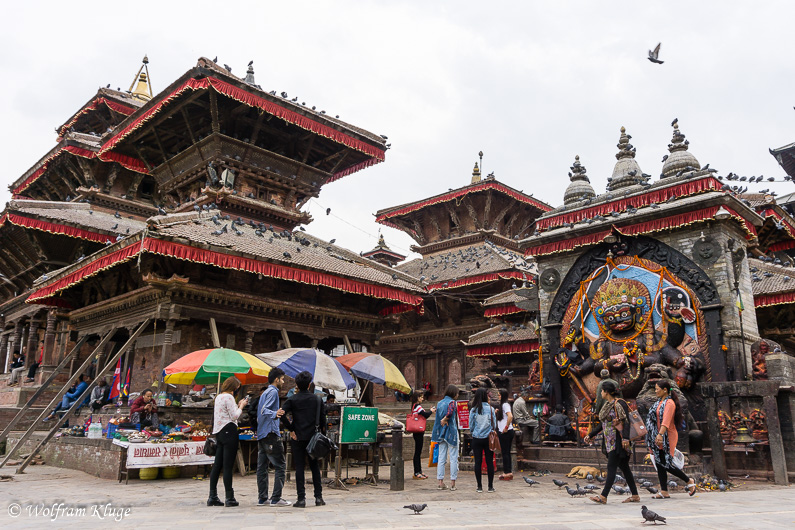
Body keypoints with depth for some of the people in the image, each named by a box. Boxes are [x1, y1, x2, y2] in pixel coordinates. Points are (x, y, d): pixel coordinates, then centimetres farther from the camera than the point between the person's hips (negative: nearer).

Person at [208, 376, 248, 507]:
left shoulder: (218, 397, 17)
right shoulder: (228, 397, -11)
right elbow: (234, 416, -13)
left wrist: (238, 405, 17)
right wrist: (241, 406, 1)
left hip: (219, 432, 9)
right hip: (229, 431, -9)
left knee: (217, 465, 10)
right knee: (228, 466, -6)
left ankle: (212, 497, 13)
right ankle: (229, 498, -3)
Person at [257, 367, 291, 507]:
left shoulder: (264, 393, 20)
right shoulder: (273, 392, -8)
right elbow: (264, 410, -21)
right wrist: (275, 414, -39)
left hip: (261, 434, 10)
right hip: (271, 433, -10)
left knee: (262, 467, 8)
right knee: (280, 465, -6)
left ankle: (262, 498, 12)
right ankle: (276, 498, -7)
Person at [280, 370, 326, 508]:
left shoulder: (293, 399, -4)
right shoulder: (318, 399, 3)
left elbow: (281, 413, -15)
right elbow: (323, 418, 4)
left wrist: (291, 429, -7)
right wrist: (322, 434, 13)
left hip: (298, 438, -2)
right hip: (313, 437, 2)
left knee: (299, 468, 3)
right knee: (315, 467, 12)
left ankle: (301, 499, 2)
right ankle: (318, 497, 14)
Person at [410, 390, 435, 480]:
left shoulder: (416, 406, 16)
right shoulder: (417, 406, -15)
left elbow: (423, 416, 17)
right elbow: (425, 415, -23)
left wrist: (430, 411, 7)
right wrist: (431, 411, -5)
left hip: (419, 432, 10)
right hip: (418, 432, -10)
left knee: (419, 452, 14)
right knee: (417, 452, -4)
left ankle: (419, 471, 22)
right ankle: (416, 473, 1)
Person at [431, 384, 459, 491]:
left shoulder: (439, 403, 12)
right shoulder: (452, 402, -9)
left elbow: (438, 416, 11)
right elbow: (450, 412, -28)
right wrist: (445, 419, -15)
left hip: (441, 433, 6)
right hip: (451, 432, -6)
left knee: (441, 458, 8)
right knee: (453, 458, 2)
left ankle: (441, 482, 9)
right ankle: (452, 483, 3)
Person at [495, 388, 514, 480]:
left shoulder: (505, 404, -13)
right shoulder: (503, 404, 16)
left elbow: (510, 416, -28)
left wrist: (506, 427, -22)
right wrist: (497, 413, 7)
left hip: (505, 432, -10)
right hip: (503, 432, 10)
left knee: (505, 453, -4)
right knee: (506, 452, 12)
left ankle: (507, 473, 1)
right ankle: (509, 472, 17)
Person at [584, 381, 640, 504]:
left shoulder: (619, 404, -12)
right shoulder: (607, 405, 15)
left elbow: (626, 422, -17)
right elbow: (602, 424, 20)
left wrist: (625, 438, -26)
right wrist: (590, 435, 18)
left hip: (617, 441, -9)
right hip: (610, 442, 9)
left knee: (611, 468, -9)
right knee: (624, 467, 12)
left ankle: (603, 497, -10)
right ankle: (635, 496, 19)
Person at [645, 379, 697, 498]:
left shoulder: (669, 403, -14)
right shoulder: (660, 402, 14)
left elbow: (666, 422, -26)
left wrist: (660, 434, -36)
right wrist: (649, 430, 24)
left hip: (667, 438, -9)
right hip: (659, 438, 9)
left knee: (665, 463, -7)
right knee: (659, 463, 7)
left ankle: (689, 481, 13)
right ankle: (664, 492, 11)